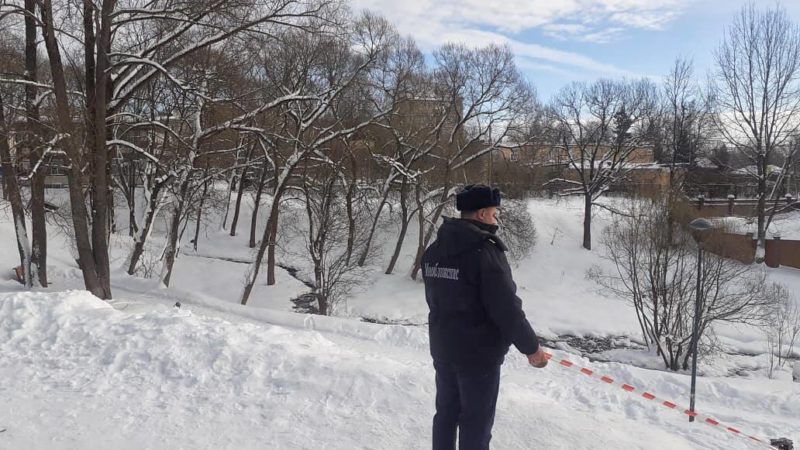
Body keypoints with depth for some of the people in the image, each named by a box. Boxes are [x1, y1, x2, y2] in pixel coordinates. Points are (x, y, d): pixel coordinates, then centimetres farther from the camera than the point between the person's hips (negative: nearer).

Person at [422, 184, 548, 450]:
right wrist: (531, 346, -9)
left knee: (446, 412, 20)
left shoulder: (434, 250, 4)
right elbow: (507, 308, -21)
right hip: (479, 353, -7)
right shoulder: (485, 251, -22)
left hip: (442, 348, 7)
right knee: (476, 421, 7)